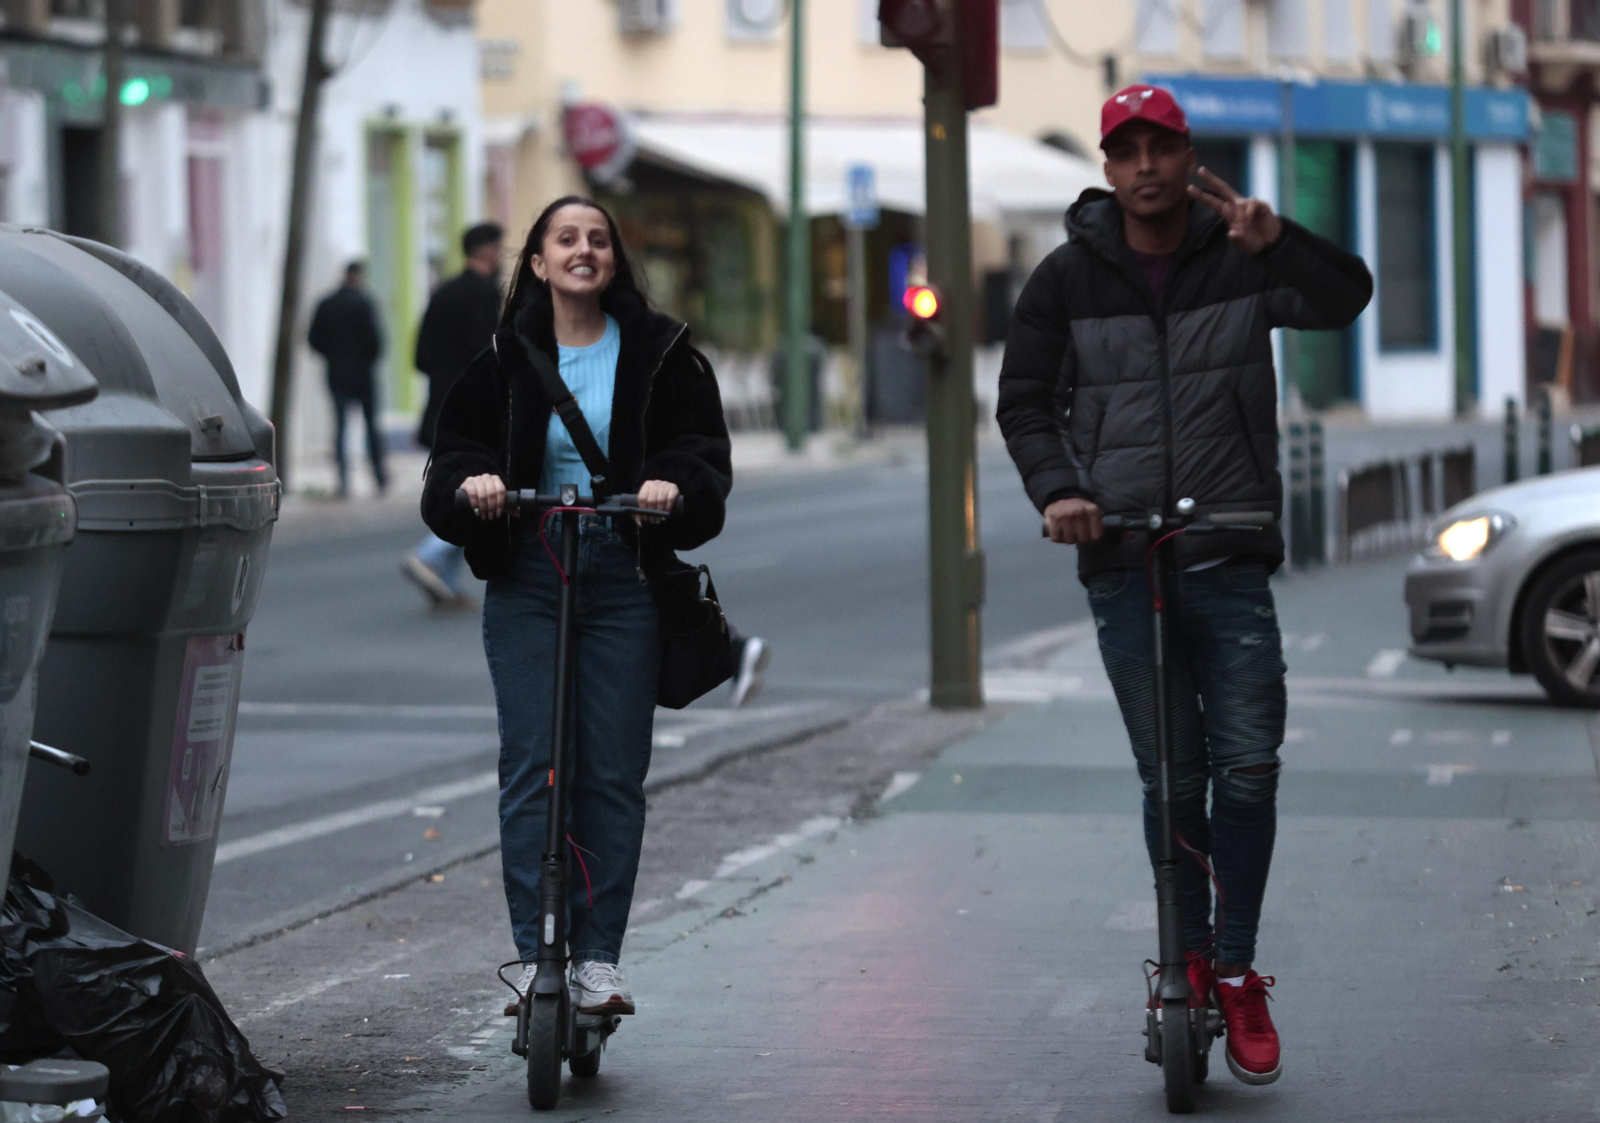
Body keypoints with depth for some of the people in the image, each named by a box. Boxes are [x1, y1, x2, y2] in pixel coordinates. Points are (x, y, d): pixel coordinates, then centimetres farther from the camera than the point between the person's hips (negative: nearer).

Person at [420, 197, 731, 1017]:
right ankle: (535, 955, -4)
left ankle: (599, 955, 5)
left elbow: (703, 451, 0)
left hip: (622, 580, 0)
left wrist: (673, 486, -22)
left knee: (615, 772, -1)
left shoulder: (659, 354, 5)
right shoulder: (504, 358, 6)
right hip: (526, 582, 0)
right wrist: (471, 482, -17)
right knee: (531, 768, -6)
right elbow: (455, 452, 6)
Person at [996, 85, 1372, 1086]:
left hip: (1232, 562, 0)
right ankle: (1190, 958, 19)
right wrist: (1057, 489, -14)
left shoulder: (1238, 257, 1)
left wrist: (1278, 242, -31)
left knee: (1247, 770, -6)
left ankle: (1237, 974, 4)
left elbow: (1347, 299, -13)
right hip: (1122, 564, 1)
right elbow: (1026, 400, 4)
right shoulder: (1069, 278, 4)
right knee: (1170, 778, 5)